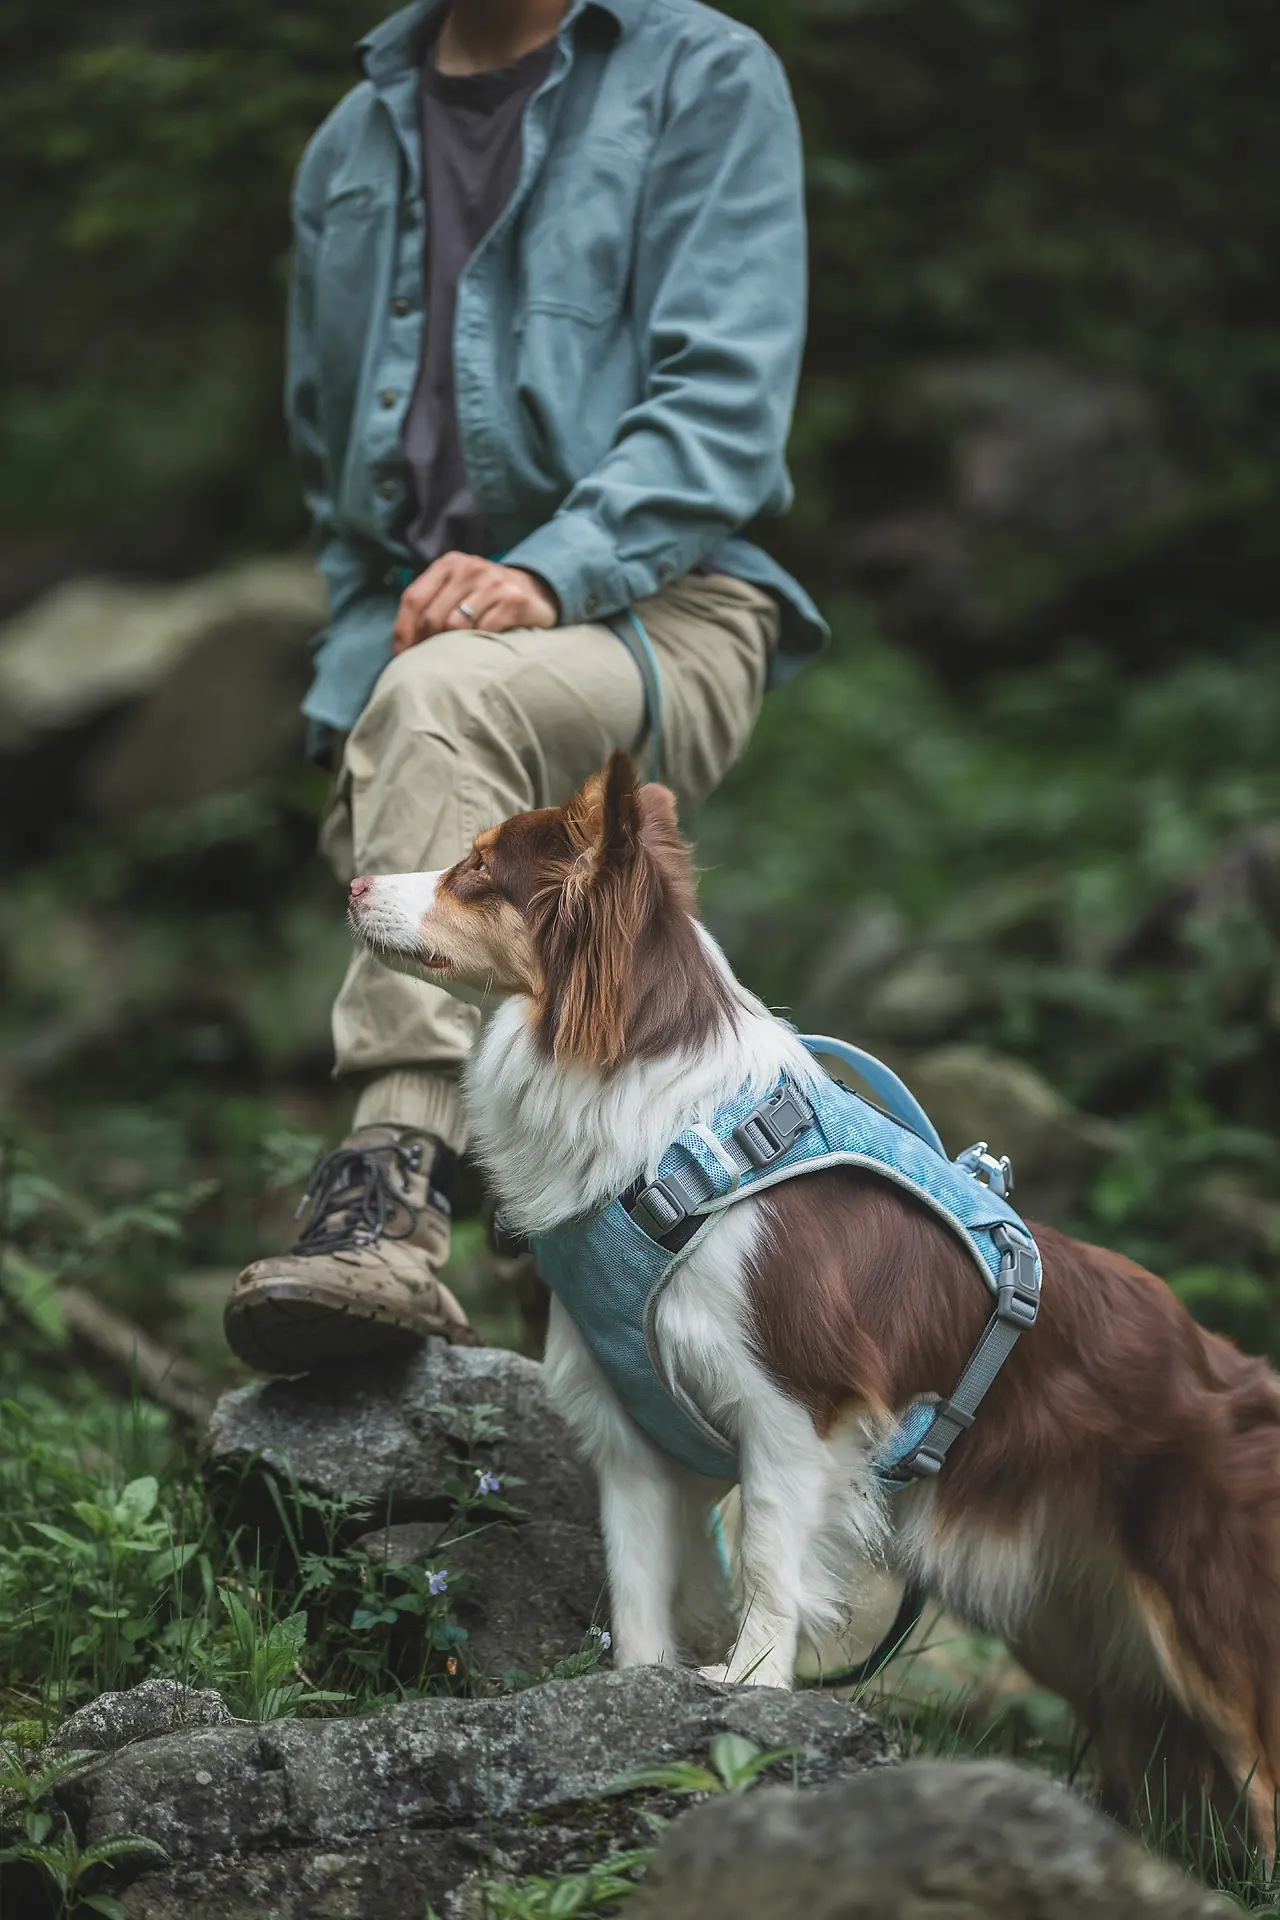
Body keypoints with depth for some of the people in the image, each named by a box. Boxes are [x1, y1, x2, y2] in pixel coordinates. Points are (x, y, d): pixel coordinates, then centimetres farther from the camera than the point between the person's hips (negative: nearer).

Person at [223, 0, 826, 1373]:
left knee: (446, 701, -36)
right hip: (413, 632, 7)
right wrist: (363, 651, 15)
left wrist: (552, 569, -22)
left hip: (658, 612, -7)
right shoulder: (354, 143, 23)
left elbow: (726, 390, -7)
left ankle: (392, 1178, -48)